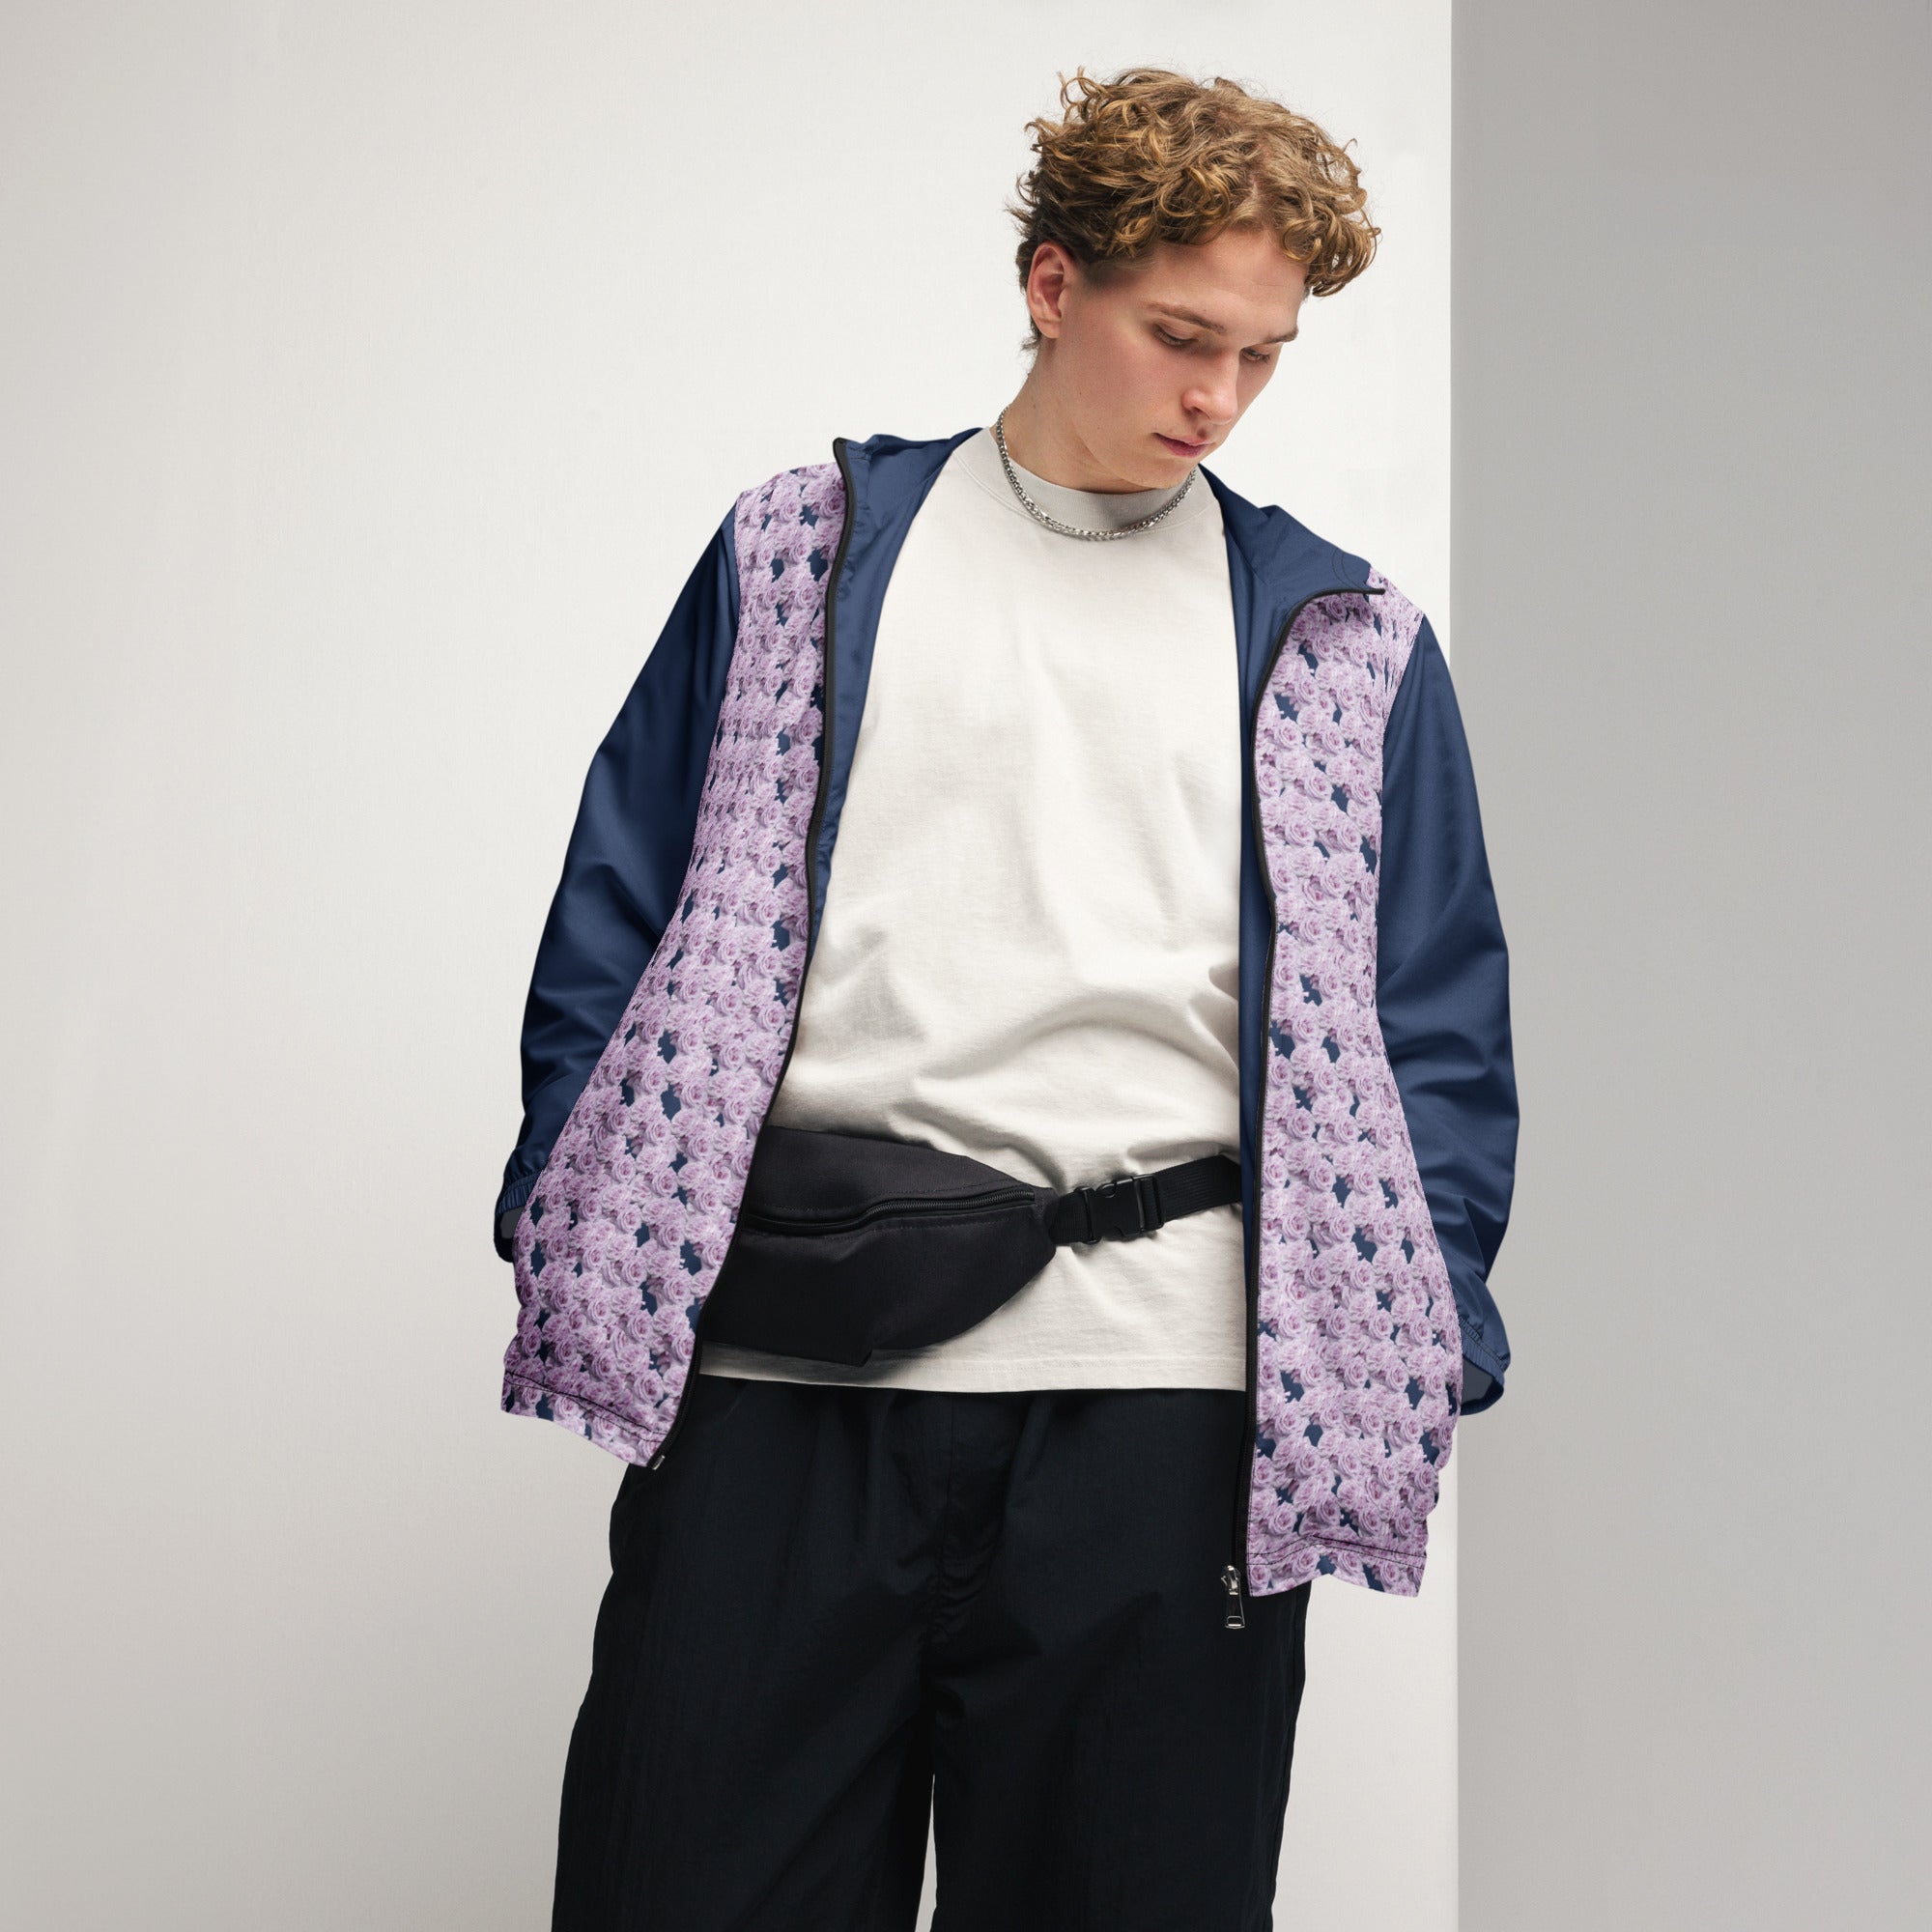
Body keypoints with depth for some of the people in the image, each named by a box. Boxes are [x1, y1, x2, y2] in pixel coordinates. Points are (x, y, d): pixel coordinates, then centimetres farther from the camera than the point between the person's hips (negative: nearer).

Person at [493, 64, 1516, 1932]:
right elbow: (624, 908, 11)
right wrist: (568, 1228, 2)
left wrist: (1416, 1351, 0)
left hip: (1166, 1383, 0)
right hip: (776, 1370, 0)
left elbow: (1437, 1027, 11)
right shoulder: (805, 552, 11)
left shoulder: (1342, 645, 12)